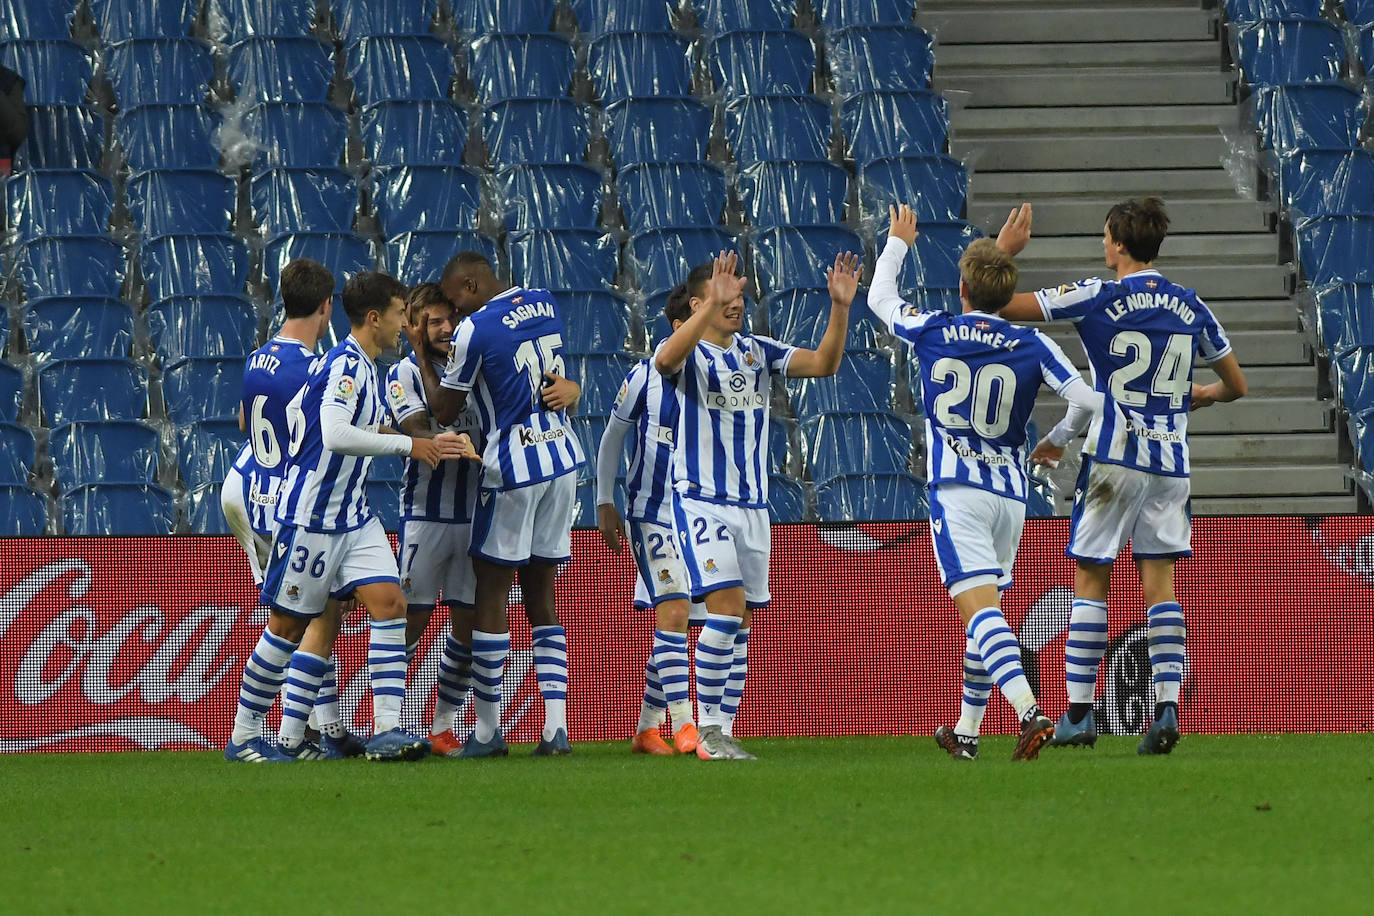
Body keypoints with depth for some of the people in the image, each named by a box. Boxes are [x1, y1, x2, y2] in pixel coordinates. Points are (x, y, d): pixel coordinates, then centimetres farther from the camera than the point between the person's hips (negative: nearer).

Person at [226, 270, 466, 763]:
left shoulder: (361, 367, 12)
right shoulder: (345, 366, -17)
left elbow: (294, 409, 23)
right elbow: (335, 435, -31)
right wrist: (407, 445, -24)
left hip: (354, 517, 9)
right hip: (311, 516, -9)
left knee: (389, 602, -6)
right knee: (287, 625, 0)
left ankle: (386, 728, -11)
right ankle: (243, 736, 12)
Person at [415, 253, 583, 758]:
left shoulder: (475, 330, -13)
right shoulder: (544, 303, 8)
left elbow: (444, 412, -3)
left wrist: (423, 355, 7)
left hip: (513, 469, -7)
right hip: (563, 460, 7)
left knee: (492, 591, 2)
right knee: (542, 595, 9)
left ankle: (487, 730, 4)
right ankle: (556, 726, 0)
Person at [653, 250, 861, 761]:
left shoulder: (758, 351, 11)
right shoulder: (687, 351, -5)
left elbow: (823, 364, 3)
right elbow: (666, 359, -30)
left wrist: (840, 307, -12)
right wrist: (713, 304, -40)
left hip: (753, 504, 6)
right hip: (701, 502, -6)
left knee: (741, 623, 6)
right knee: (727, 608, -19)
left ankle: (722, 732, 10)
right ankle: (708, 731, -12)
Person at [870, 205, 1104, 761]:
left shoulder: (932, 332, 0)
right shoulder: (1032, 347, 1)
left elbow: (880, 299, 19)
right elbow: (1088, 400, -5)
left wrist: (897, 243, 36)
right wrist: (1058, 438, 16)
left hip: (954, 491, -3)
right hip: (1010, 495, 3)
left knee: (979, 606, -15)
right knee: (986, 612, 17)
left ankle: (1029, 710, -36)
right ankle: (966, 732, 24)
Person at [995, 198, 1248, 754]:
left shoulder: (1097, 298, -8)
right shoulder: (1191, 308, 5)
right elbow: (1235, 385, 15)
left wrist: (1004, 249, 7)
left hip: (1112, 458, -4)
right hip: (1170, 462, 4)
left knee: (1090, 583, 4)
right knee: (1160, 584, 5)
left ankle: (1078, 714, 4)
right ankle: (1167, 705, -7)